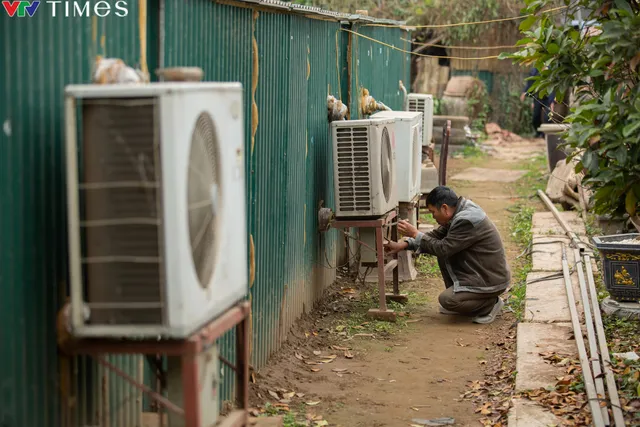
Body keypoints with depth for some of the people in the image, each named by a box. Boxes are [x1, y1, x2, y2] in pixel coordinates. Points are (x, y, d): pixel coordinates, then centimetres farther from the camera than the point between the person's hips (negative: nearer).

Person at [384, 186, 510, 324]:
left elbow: (443, 249, -22)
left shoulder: (466, 221, -25)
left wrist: (415, 234, -14)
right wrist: (403, 245, 4)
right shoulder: (458, 215, 5)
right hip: (477, 272, 10)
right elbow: (437, 235, 11)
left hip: (492, 280, -10)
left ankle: (490, 303, -1)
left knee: (446, 300, -20)